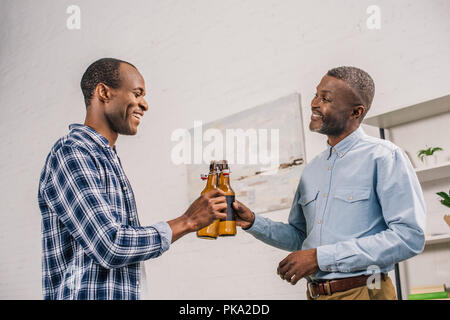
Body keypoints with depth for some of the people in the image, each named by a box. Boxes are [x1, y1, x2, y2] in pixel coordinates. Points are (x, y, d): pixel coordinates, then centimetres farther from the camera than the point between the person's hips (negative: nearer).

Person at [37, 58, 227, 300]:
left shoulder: (109, 160, 16)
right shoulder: (69, 154, -13)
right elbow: (109, 248, -21)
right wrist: (188, 221, -13)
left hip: (126, 294, 8)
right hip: (88, 295, -8)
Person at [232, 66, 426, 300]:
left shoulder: (383, 157, -10)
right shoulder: (311, 170, 11)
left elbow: (409, 236, -19)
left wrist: (321, 257, -20)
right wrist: (253, 223, 0)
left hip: (362, 291, -6)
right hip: (315, 293, 6)